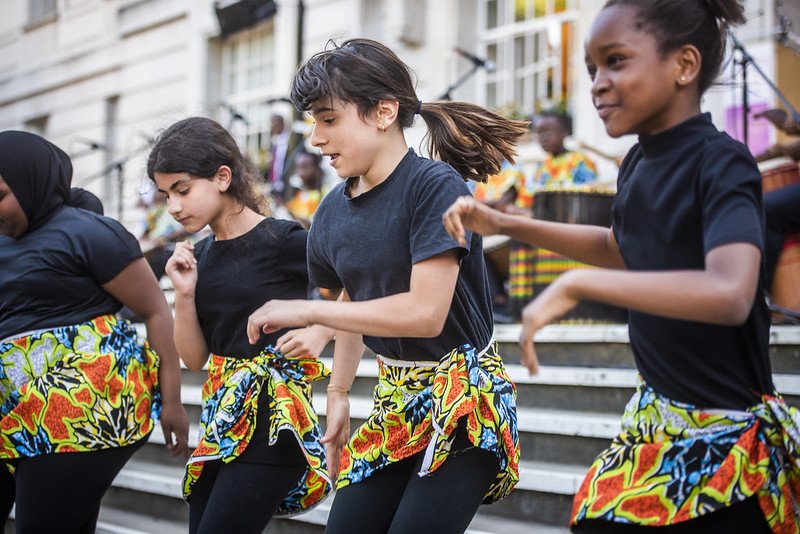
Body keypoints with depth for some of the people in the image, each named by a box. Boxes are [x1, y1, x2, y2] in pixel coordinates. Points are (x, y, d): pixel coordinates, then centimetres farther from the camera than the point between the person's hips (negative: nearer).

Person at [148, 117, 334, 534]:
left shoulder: (282, 240, -10)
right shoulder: (198, 256, 10)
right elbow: (194, 359, 12)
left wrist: (318, 332, -17)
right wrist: (185, 294, -1)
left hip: (271, 423, -7)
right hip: (219, 423, 8)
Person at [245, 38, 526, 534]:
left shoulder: (435, 185, -19)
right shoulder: (333, 211, 2)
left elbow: (426, 312, -27)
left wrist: (305, 311, -21)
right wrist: (338, 393, 14)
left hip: (463, 399, -7)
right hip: (395, 397, 7)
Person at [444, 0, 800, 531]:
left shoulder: (723, 164, -20)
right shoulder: (640, 163, 2)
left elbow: (730, 293, -38)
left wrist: (575, 285, -36)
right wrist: (505, 224, 14)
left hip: (724, 440, -7)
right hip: (656, 418, 7)